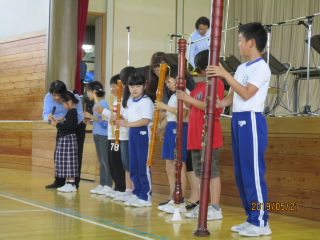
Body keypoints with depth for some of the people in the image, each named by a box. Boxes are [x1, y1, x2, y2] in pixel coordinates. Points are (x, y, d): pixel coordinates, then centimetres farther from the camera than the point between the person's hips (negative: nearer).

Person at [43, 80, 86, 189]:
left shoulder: (74, 97, -32)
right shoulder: (48, 97, -21)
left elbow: (80, 116, -37)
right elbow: (45, 113, -24)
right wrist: (49, 117, -48)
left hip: (77, 128, -4)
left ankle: (74, 183, -1)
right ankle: (59, 182, 15)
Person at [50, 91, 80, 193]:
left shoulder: (71, 112, -15)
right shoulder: (72, 112, 14)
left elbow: (68, 126, -22)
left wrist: (57, 124, -13)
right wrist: (59, 122, 7)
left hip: (68, 139, -10)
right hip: (65, 139, 10)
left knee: (69, 161, -7)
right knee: (67, 162, 10)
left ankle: (71, 184, -5)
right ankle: (69, 183, 14)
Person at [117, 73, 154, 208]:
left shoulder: (146, 101, -11)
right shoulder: (129, 101, 15)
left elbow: (146, 120, -19)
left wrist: (128, 124, -22)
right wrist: (121, 122, -4)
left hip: (143, 133, -8)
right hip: (132, 133, 8)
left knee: (143, 166, -4)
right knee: (133, 167, 11)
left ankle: (145, 197, 2)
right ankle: (137, 194, 20)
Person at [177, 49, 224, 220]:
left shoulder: (216, 83, -8)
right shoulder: (200, 85, 19)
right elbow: (190, 104, 16)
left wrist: (188, 98, -19)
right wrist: (180, 90, 5)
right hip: (196, 135, 9)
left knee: (212, 171, -7)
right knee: (199, 172, 11)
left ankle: (215, 208, -5)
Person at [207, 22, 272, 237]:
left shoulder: (261, 67, -10)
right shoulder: (242, 68, 17)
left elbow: (246, 93, -20)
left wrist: (225, 74, -18)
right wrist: (218, 103, 0)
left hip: (251, 121, -9)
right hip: (238, 121, 9)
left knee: (253, 173, -9)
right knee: (241, 173, 10)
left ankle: (262, 222, -4)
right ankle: (252, 219, 17)